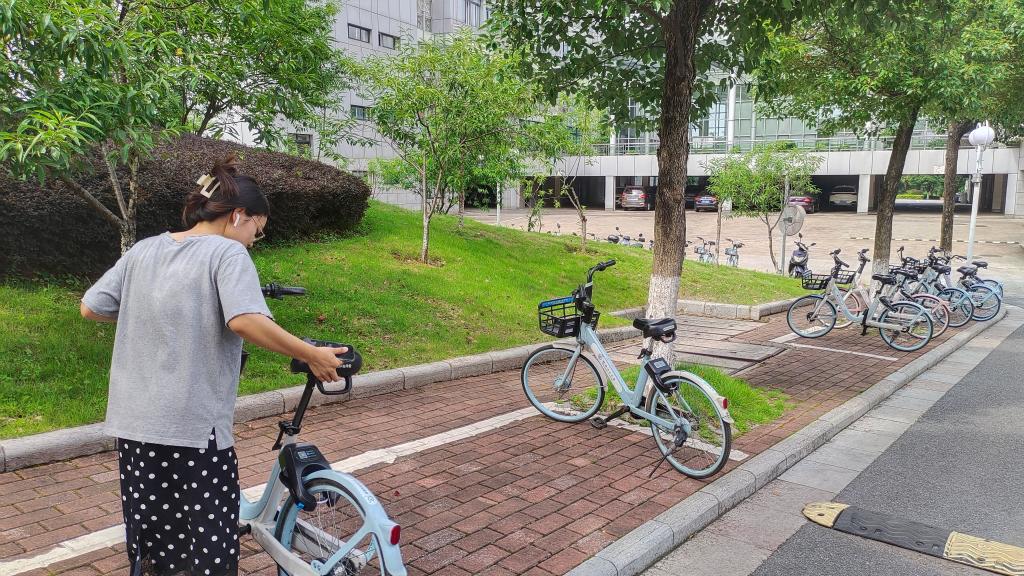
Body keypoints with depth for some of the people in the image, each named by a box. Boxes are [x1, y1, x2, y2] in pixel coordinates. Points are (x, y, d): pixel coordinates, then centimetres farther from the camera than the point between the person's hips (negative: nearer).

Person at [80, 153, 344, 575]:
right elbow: (245, 321, -27)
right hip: (195, 426, -7)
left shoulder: (144, 250, 9)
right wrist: (312, 356, -21)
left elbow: (90, 307, 9)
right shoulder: (227, 252, -11)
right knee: (210, 541, 7)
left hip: (134, 422, 7)